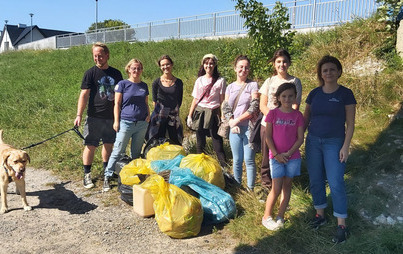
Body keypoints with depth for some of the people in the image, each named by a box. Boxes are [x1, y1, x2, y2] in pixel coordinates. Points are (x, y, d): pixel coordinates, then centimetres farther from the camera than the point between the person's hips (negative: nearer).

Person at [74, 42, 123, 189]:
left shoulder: (116, 73, 8)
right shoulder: (90, 73, -4)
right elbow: (84, 95, -8)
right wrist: (79, 115, -17)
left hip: (112, 117, 4)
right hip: (94, 117, -3)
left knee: (109, 144, 14)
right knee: (90, 146, 1)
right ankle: (87, 174, 15)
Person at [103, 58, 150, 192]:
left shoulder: (144, 86, 12)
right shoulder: (122, 84, -1)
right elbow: (117, 104, -2)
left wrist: (148, 115, 4)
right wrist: (116, 121, -7)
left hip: (142, 124, 4)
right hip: (126, 123, -4)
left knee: (136, 153, 12)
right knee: (118, 152, -3)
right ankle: (107, 177, 7)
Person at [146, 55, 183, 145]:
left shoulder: (178, 83, 1)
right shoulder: (157, 82, -1)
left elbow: (179, 101, 8)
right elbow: (154, 101, 4)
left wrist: (174, 111, 5)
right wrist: (159, 111, -1)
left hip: (174, 116, 1)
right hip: (159, 117, -1)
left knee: (176, 143, 7)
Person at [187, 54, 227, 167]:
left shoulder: (220, 81, 0)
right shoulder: (199, 80, 10)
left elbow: (222, 100, -1)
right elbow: (195, 99, 11)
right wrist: (190, 115, 7)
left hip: (213, 114, -3)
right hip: (199, 112, 4)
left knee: (218, 144, -5)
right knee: (200, 144, 11)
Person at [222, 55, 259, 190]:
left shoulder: (253, 85, -1)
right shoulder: (230, 87, 11)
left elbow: (254, 108, -10)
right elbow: (225, 108, 6)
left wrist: (237, 120, -9)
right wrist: (232, 124, -8)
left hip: (249, 127, -3)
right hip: (234, 128, 3)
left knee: (249, 160, 0)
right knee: (237, 160, 11)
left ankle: (250, 188, 13)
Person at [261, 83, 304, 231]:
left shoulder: (298, 115, 1)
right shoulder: (273, 113, -3)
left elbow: (300, 138, 0)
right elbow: (268, 136, -4)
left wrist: (289, 153, -11)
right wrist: (276, 154, -11)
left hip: (292, 156, 2)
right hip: (276, 156, -2)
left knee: (287, 186, 10)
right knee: (276, 189, -4)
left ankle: (280, 217, 23)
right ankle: (266, 217, 12)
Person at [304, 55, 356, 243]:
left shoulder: (345, 94, -4)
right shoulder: (314, 94, 4)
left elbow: (350, 123, -4)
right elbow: (305, 118, 10)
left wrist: (345, 147, -11)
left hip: (334, 143, -4)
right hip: (313, 141, 4)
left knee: (336, 183, -6)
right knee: (315, 181, 9)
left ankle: (341, 225, 6)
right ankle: (320, 214, 27)